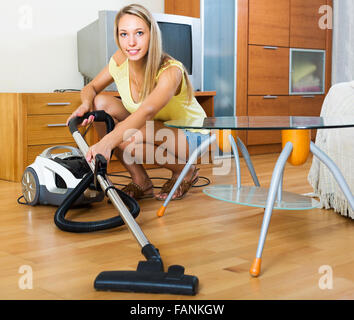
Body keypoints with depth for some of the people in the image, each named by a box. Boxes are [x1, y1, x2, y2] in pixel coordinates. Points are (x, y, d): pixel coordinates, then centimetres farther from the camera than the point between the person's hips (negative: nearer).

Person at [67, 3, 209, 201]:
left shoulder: (170, 71, -32)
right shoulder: (120, 61, -13)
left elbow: (147, 111, -50)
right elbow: (91, 88, 2)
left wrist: (107, 142, -64)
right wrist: (86, 105, -23)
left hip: (190, 134, -6)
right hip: (151, 129, 7)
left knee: (128, 136, -34)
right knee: (100, 103, -15)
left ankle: (185, 171, -4)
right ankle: (141, 183, -6)